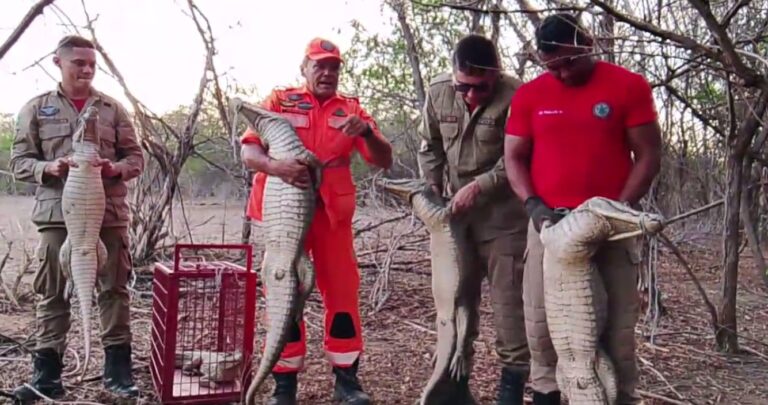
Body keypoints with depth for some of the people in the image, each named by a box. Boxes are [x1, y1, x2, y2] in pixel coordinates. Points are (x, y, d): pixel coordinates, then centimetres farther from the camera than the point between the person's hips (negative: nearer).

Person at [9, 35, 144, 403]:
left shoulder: (112, 108, 10)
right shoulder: (37, 108, 8)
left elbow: (136, 157, 10)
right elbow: (19, 161, 6)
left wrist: (116, 168, -12)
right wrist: (49, 168, -14)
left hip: (108, 213, 1)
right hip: (56, 213, 0)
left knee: (114, 289, 4)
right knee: (52, 292, 4)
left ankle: (117, 368, 14)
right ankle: (47, 373, 13)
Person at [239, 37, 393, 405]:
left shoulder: (351, 109, 10)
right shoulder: (279, 101, 6)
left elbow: (384, 161, 3)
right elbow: (248, 151, -3)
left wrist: (366, 132, -17)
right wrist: (275, 166, -25)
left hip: (332, 212, 1)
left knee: (342, 290, 2)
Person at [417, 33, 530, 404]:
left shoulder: (514, 97, -19)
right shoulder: (438, 92, -4)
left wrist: (478, 186, -22)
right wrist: (432, 192, 1)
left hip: (502, 213, -5)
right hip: (456, 211, 5)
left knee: (509, 298, -2)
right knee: (456, 296, 11)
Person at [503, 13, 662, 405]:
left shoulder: (629, 86, -1)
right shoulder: (529, 95, 5)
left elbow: (648, 155, 0)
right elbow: (513, 157, 7)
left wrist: (620, 209, -10)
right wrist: (533, 204, -9)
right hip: (549, 221, 2)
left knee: (617, 319, 4)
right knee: (540, 317, 5)